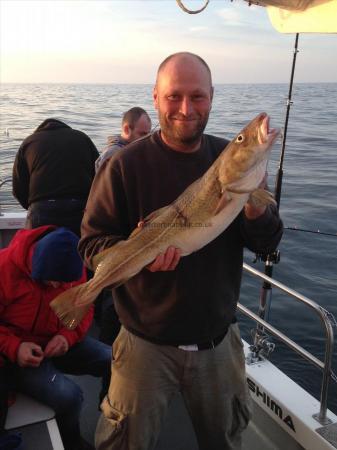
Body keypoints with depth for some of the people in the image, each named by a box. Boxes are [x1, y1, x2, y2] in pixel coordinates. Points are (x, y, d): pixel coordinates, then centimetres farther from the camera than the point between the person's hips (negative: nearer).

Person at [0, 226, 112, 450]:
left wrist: (68, 336, -15)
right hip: (20, 353, -5)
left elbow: (84, 309, 5)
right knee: (69, 395, -28)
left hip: (61, 344, 5)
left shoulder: (73, 268, -7)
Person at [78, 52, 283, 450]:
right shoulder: (126, 165, -13)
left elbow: (267, 244, -1)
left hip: (219, 341, 4)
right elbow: (91, 242, -10)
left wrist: (255, 209, -23)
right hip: (146, 345, -3)